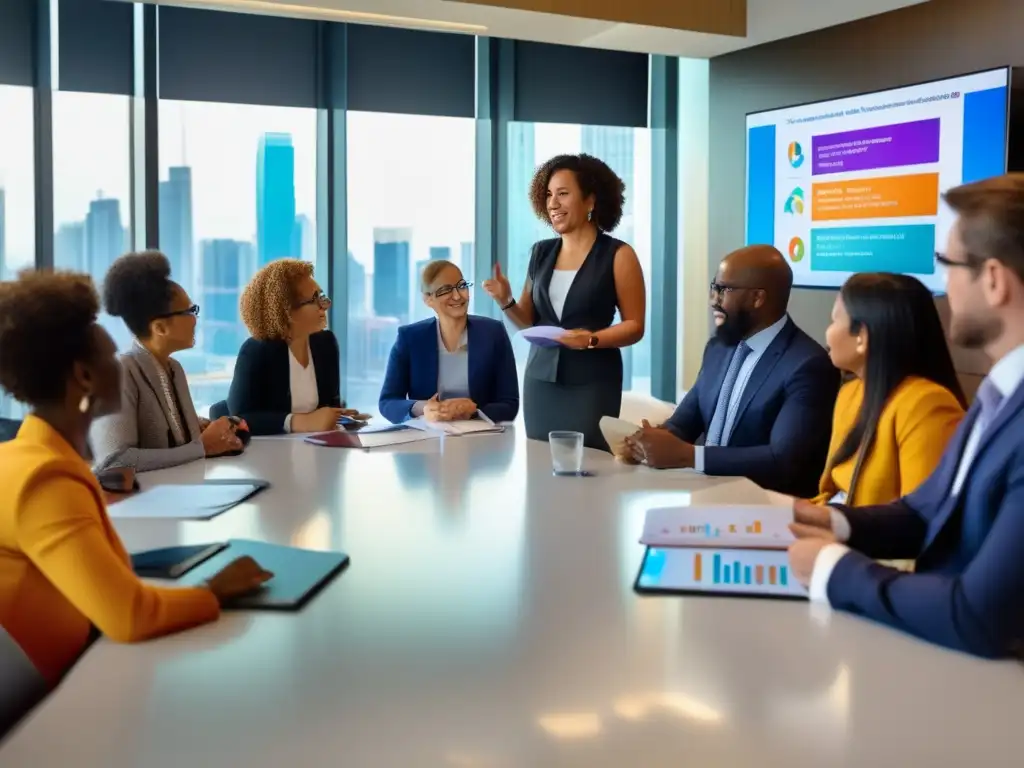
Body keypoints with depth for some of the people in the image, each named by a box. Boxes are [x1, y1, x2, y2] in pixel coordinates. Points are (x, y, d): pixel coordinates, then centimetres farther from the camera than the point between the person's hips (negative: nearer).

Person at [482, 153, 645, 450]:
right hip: (540, 378, 4)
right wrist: (506, 301, -4)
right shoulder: (541, 252, 9)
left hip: (592, 382, -4)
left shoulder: (618, 255, -5)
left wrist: (591, 340, -20)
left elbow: (634, 325, -5)